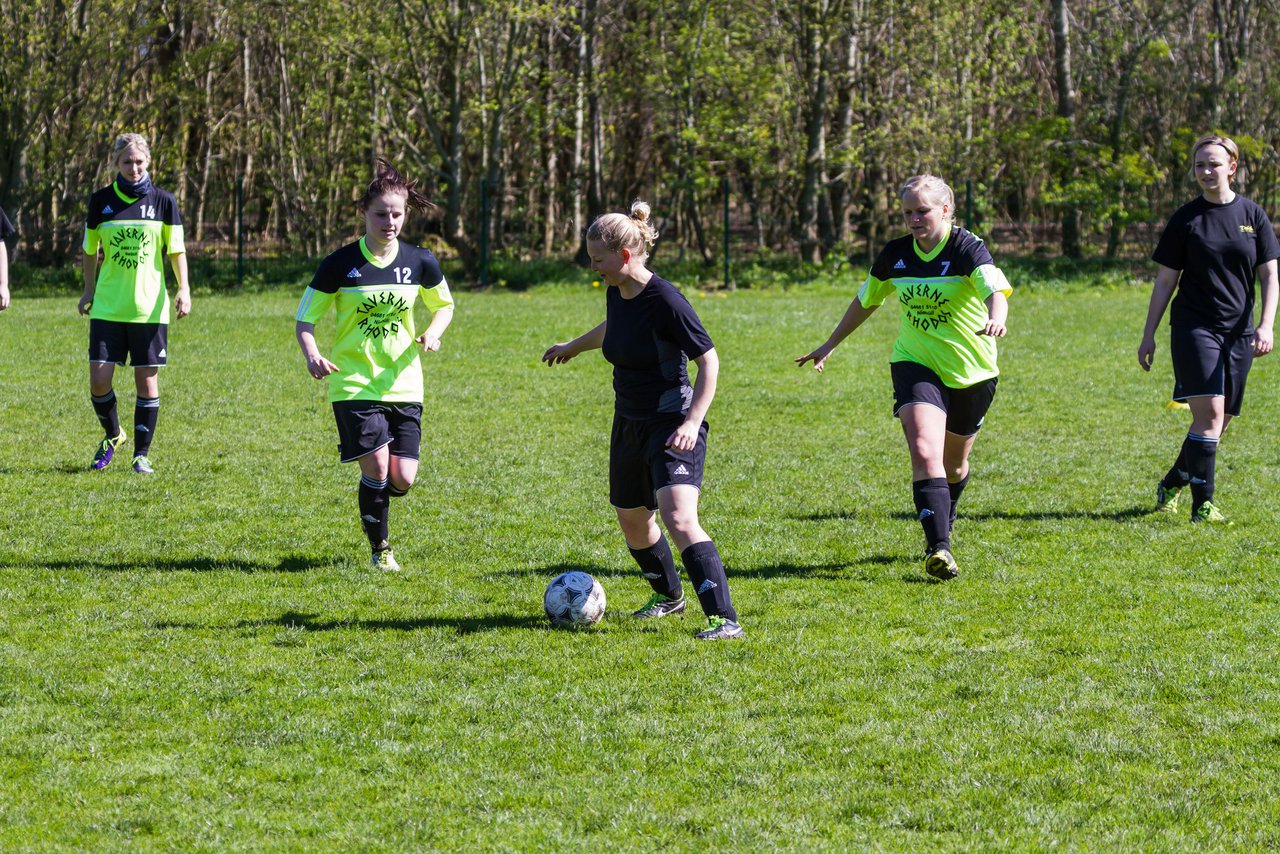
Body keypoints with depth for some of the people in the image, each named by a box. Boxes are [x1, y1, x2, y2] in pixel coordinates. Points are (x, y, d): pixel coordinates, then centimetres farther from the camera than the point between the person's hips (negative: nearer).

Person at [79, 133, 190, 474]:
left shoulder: (162, 201, 1)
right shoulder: (101, 201, 3)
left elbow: (176, 250, 4)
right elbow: (90, 250, 14)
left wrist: (183, 288, -6)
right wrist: (89, 290, 12)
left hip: (150, 307, -1)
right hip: (108, 306, 1)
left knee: (147, 381, 0)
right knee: (98, 379, -6)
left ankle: (142, 455, 11)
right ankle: (113, 436, 21)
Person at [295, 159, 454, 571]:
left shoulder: (419, 262, 0)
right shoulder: (341, 264, -8)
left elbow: (444, 305, 18)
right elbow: (305, 318, -2)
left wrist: (432, 332, -5)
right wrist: (312, 357, -22)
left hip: (403, 384, 3)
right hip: (354, 383, -3)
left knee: (402, 479, -4)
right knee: (377, 467, -16)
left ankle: (373, 498, 33)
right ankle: (380, 548, 6)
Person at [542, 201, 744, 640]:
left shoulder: (665, 300, -22)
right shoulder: (617, 294, 1)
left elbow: (709, 360, -18)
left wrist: (692, 423, -24)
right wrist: (572, 347, 42)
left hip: (672, 426, -9)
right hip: (630, 423, 9)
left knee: (679, 518, -24)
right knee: (632, 521, 20)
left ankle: (725, 620, -27)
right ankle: (669, 596, 45)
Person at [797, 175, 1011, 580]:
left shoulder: (967, 248, -14)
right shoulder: (895, 255, 0)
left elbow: (996, 289, -31)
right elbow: (866, 301, 16)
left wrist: (995, 319, -54)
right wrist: (829, 346, 22)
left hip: (970, 371, -2)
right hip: (915, 364, 2)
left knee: (954, 463, 15)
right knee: (925, 453, -21)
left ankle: (943, 527, 44)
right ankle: (938, 548, -27)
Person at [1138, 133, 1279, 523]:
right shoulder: (1185, 219, 2)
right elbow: (1165, 281, 6)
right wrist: (1149, 335, 2)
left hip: (1239, 333, 3)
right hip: (1195, 327, -3)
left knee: (1220, 420, 6)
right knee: (1209, 413, -17)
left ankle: (1172, 483, 26)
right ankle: (1203, 503, -13)